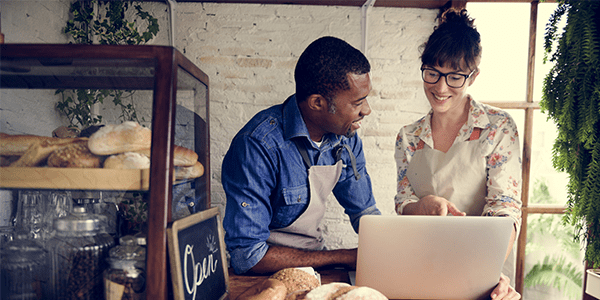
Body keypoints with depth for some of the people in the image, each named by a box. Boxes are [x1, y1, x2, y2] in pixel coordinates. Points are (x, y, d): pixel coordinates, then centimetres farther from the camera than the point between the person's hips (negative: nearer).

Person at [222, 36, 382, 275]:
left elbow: (364, 212, 10)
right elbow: (247, 255, -27)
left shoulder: (345, 136, -3)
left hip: (315, 258, 6)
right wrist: (345, 258, -24)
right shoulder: (257, 146, -26)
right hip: (268, 274, -6)